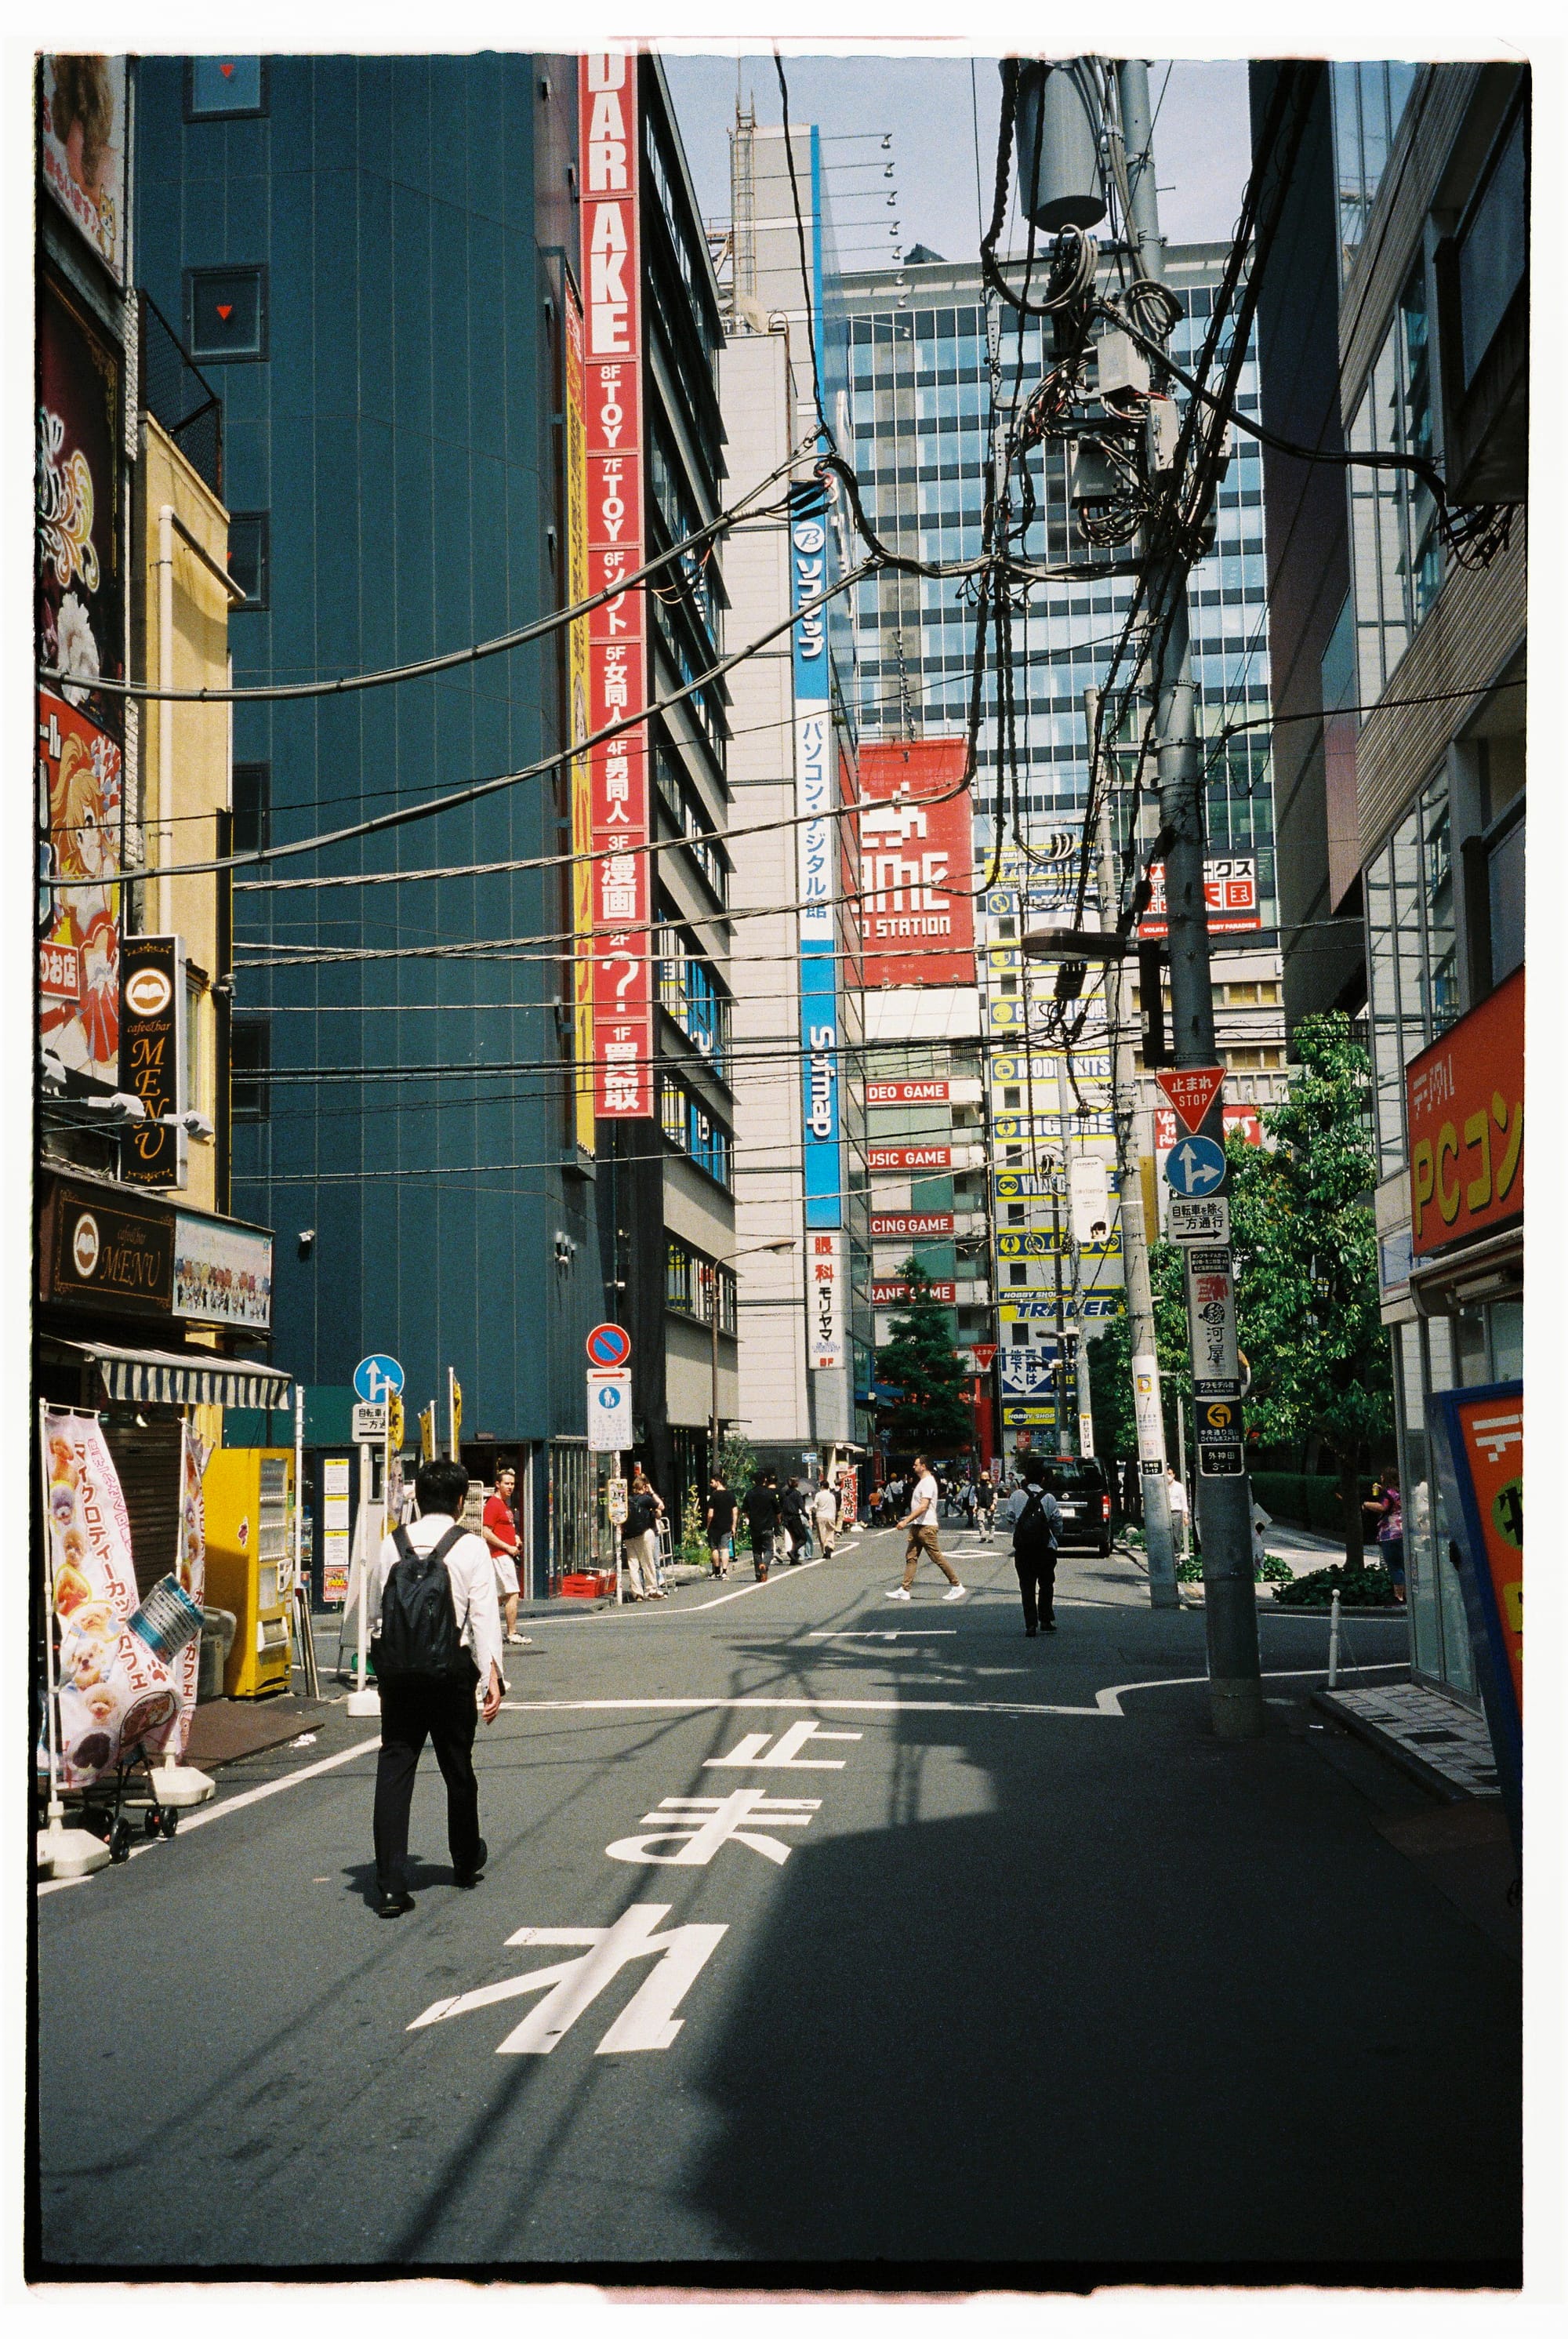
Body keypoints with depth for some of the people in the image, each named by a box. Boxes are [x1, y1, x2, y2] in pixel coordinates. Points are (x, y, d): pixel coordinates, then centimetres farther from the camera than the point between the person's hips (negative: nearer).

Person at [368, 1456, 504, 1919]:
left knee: (393, 1769, 1)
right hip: (450, 1672, -2)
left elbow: (374, 1612, 11)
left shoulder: (391, 1545, 7)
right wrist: (492, 1675, -12)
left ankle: (389, 1885, -7)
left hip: (397, 1672, 2)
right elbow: (484, 1615, -11)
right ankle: (466, 1862, 35)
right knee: (458, 1768, 15)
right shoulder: (471, 1547, -4)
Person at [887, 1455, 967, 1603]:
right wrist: (910, 1521, 23)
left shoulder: (928, 1482, -16)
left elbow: (923, 1507, -24)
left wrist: (906, 1521, -24)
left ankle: (957, 1586, 4)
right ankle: (904, 1591, 2)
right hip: (917, 1526, 10)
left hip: (926, 1527, -10)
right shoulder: (923, 1481, 16)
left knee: (937, 1557, -4)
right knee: (911, 1557, 4)